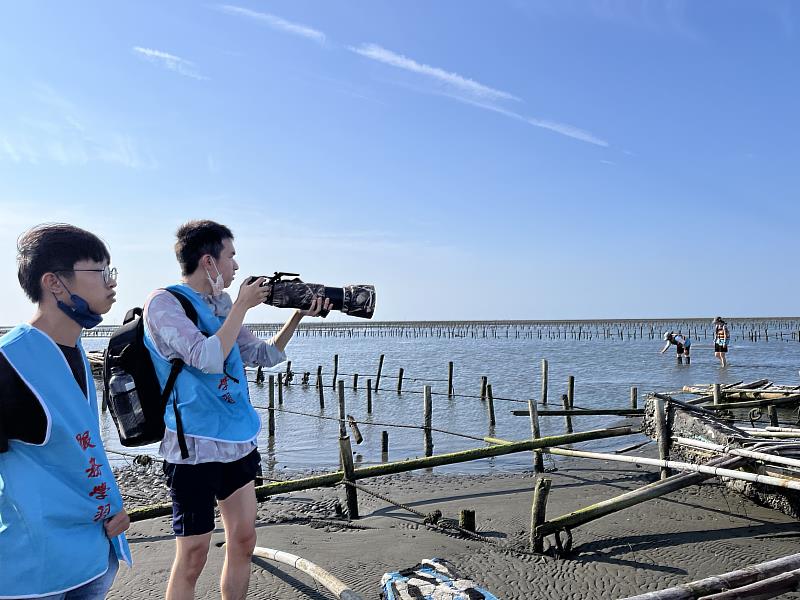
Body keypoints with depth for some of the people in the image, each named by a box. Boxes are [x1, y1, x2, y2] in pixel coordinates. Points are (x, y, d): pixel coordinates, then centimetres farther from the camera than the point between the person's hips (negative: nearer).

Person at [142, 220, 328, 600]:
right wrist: (242, 305, -16)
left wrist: (298, 315, 6)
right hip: (195, 450, -7)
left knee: (243, 541, 15)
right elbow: (208, 358, -26)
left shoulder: (220, 304, 9)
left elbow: (263, 356, 15)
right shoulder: (164, 303, -12)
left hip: (238, 443, 7)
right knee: (193, 556, 3)